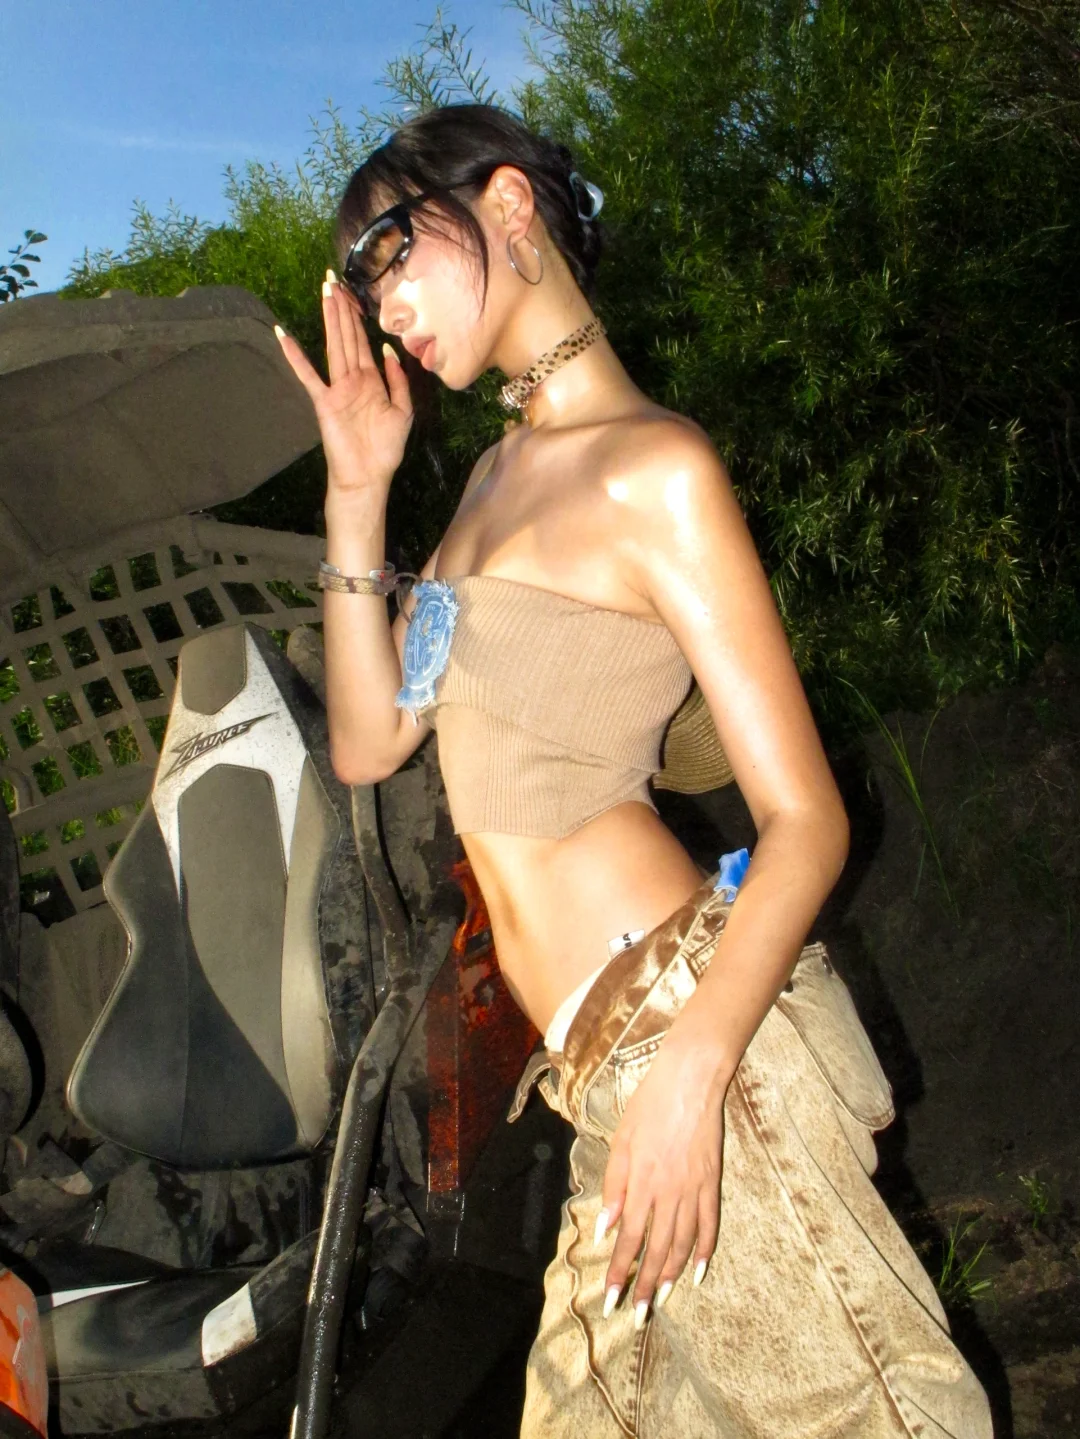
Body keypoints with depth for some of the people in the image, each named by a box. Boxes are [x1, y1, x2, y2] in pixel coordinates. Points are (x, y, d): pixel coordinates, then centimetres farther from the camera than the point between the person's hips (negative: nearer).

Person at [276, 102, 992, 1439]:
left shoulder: (653, 467, -8)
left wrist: (689, 1069, -24)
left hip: (684, 1018, -8)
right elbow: (367, 744, 14)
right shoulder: (501, 468, 17)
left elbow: (806, 820, -11)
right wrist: (357, 495, 8)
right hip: (602, 1068, 8)